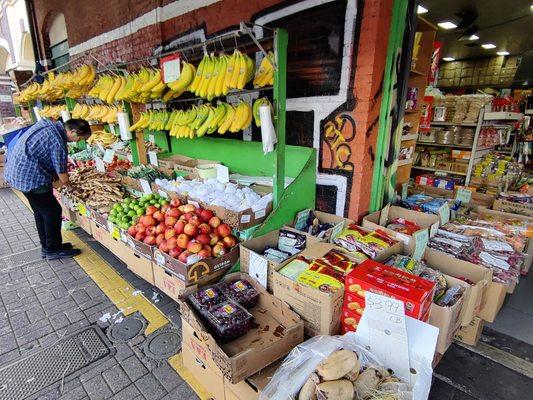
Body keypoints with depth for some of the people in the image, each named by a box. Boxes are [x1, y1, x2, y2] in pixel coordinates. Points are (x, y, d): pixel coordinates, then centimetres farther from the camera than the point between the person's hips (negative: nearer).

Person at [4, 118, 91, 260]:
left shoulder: (46, 123, 2)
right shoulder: (58, 144, -24)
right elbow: (64, 179, -17)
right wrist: (68, 184, 7)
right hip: (30, 179, -10)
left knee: (40, 211, 18)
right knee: (53, 212, 2)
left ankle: (47, 247, 31)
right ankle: (54, 250, 15)